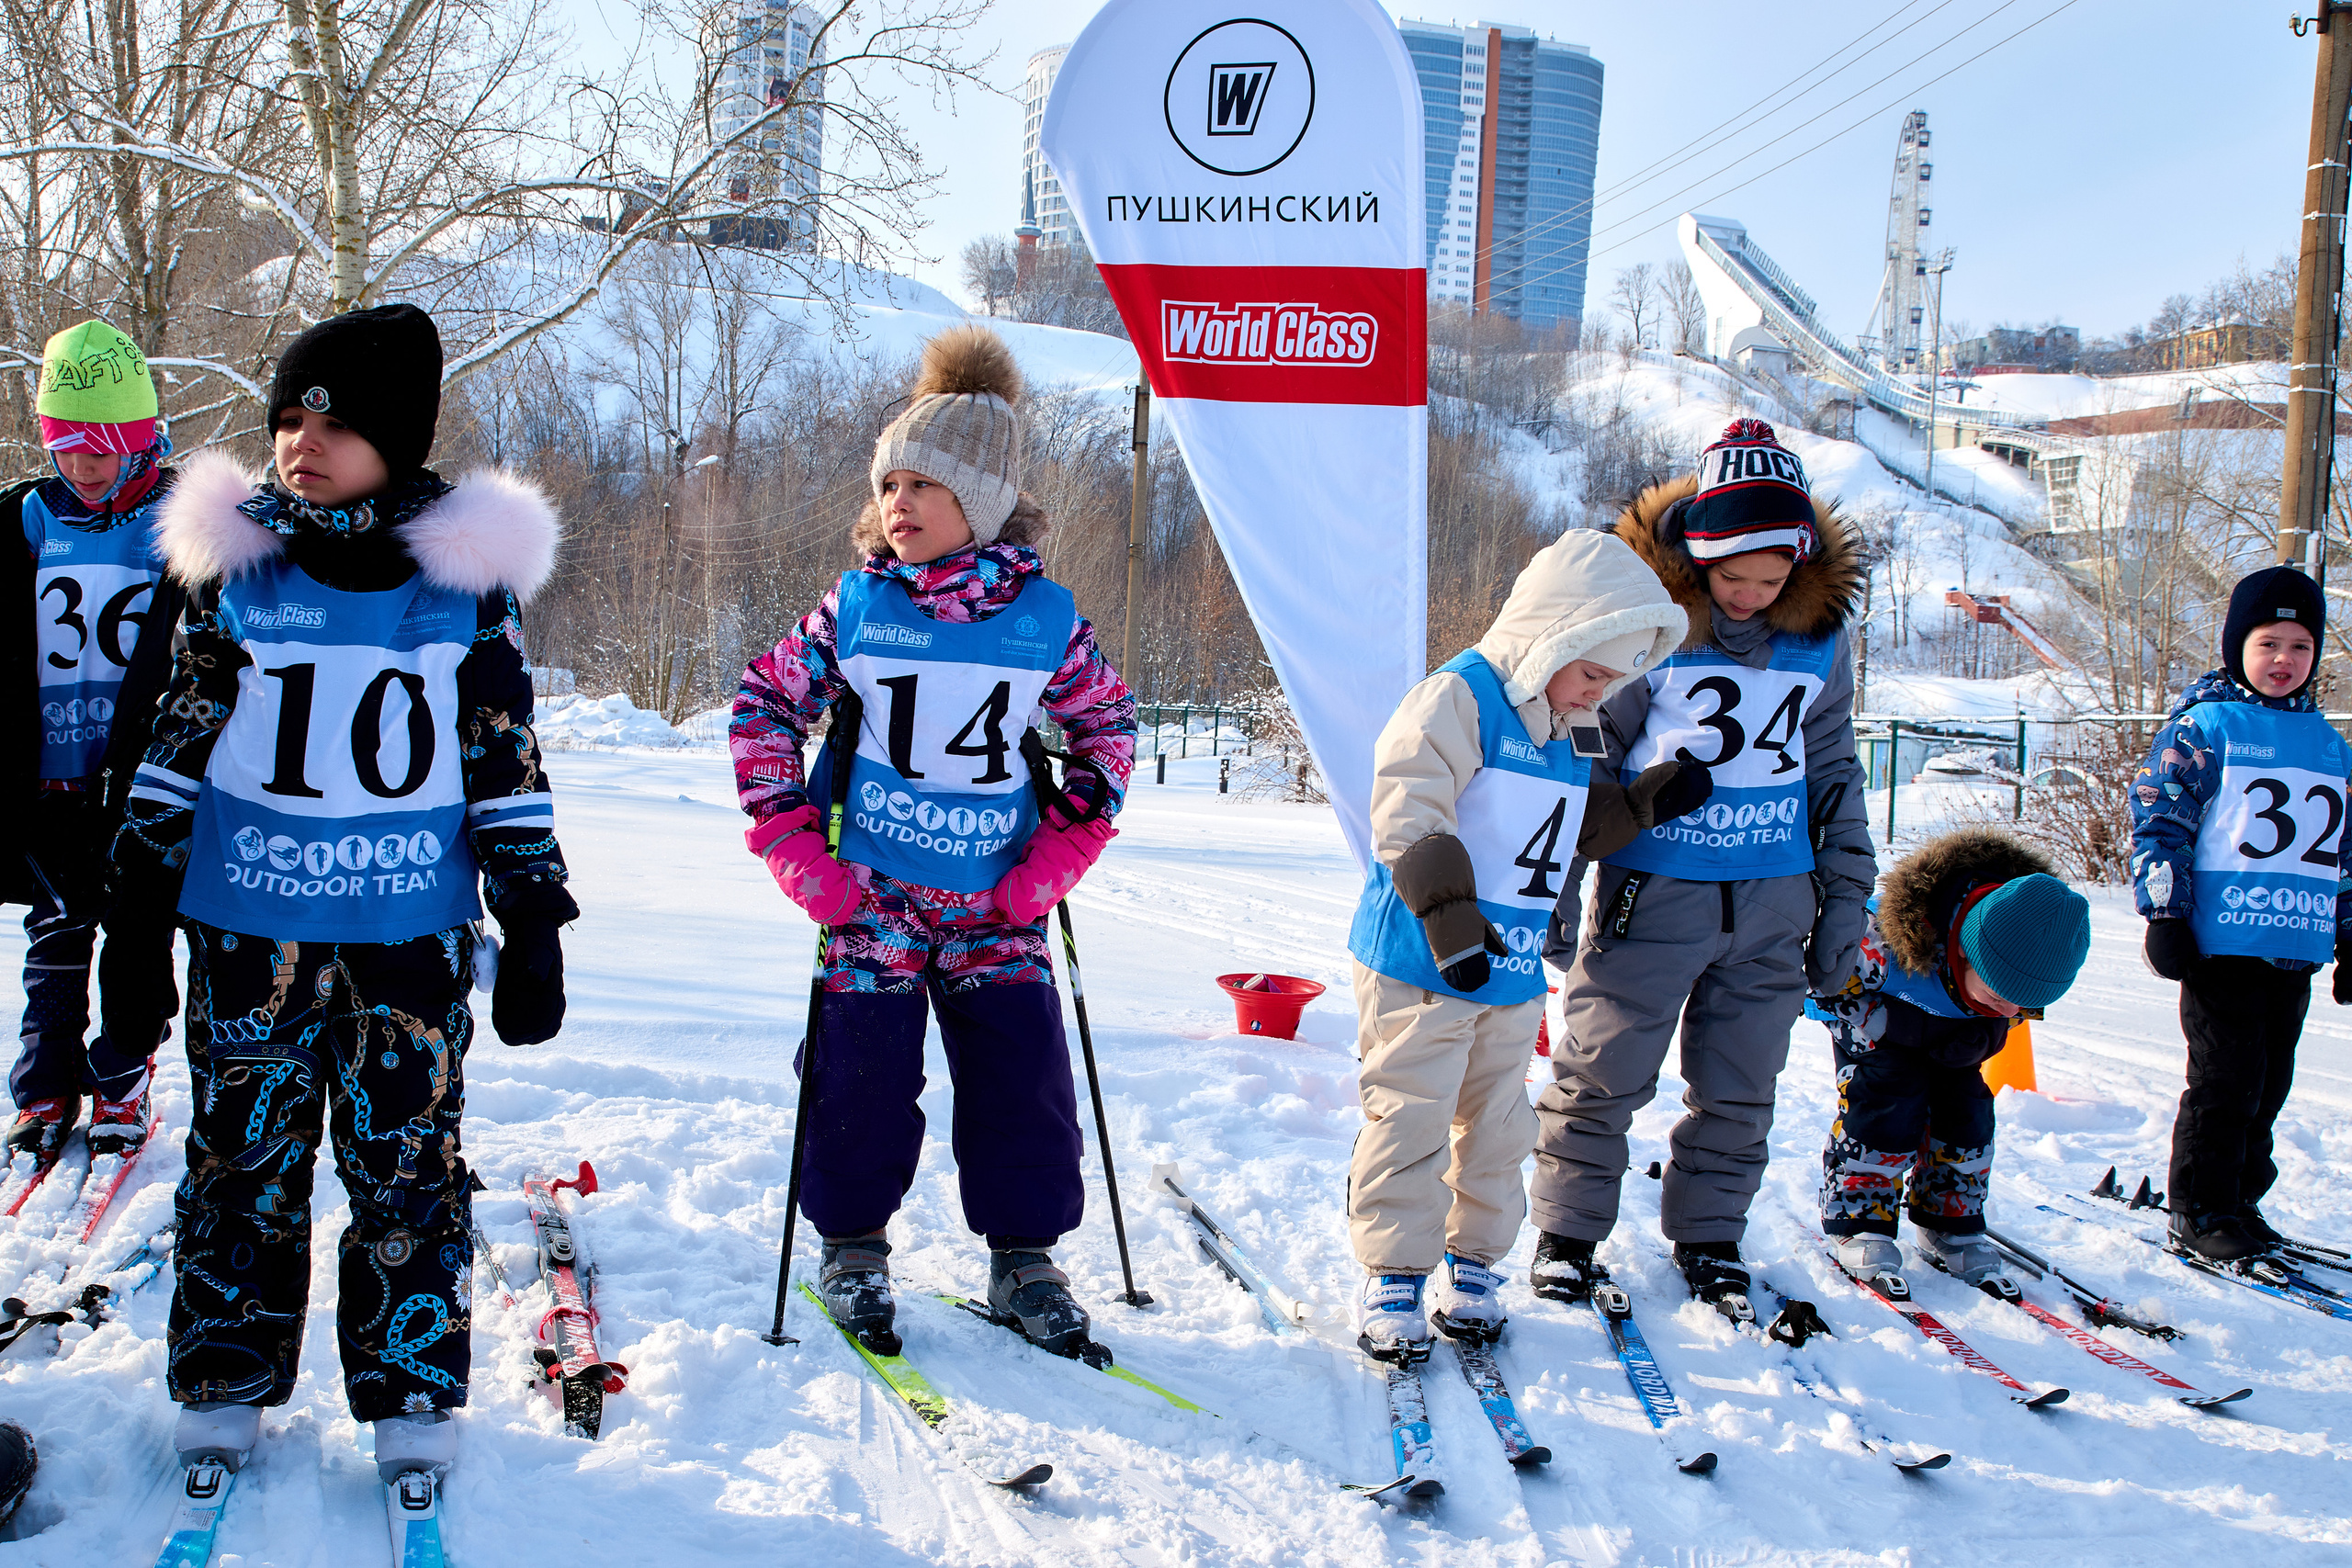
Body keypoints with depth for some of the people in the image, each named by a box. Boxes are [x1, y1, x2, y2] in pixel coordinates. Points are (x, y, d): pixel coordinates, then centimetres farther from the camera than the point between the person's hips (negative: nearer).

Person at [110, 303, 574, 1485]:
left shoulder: (466, 575, -2)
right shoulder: (236, 560, 1)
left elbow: (508, 754, 3)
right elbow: (181, 733, 10)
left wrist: (534, 920, 2)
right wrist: (139, 885, 9)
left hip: (414, 927, -1)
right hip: (249, 921, 1)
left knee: (409, 1158, 4)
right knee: (244, 1151, 9)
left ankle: (411, 1390, 19)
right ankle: (227, 1379, 26)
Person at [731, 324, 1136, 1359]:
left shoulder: (1045, 617, -3)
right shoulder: (856, 605, -4)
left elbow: (1107, 724, 11)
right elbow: (764, 706, 5)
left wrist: (1064, 849, 1)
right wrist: (793, 847, -2)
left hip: (996, 900, 1)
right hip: (871, 891, -1)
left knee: (1022, 1075, 1)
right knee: (863, 1073, 0)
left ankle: (1023, 1259, 18)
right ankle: (853, 1248, 21)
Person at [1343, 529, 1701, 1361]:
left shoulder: (1565, 737, 12)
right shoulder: (1457, 699, -14)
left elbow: (1579, 830, 23)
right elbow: (1408, 816, -23)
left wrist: (1647, 801, 7)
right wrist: (1448, 916, -31)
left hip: (1513, 971, 8)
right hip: (1421, 965, -8)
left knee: (1496, 1122, 14)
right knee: (1411, 1118, -3)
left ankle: (1473, 1263, 27)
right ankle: (1392, 1276, 7)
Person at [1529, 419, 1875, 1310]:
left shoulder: (1822, 631, 2)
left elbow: (1831, 769, 13)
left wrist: (1844, 898, 12)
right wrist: (1553, 892, -3)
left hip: (1775, 902, 3)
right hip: (1652, 894, -3)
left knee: (1738, 1089, 11)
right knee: (1603, 1073, 4)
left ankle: (1708, 1237, 29)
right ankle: (1568, 1230, 22)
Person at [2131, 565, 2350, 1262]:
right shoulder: (2205, 725, -2)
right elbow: (2160, 820, -6)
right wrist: (2165, 915, -12)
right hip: (2223, 942, -6)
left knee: (2269, 1083, 10)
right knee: (2225, 1081, -4)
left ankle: (2239, 1198, 22)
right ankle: (2200, 1213, 7)